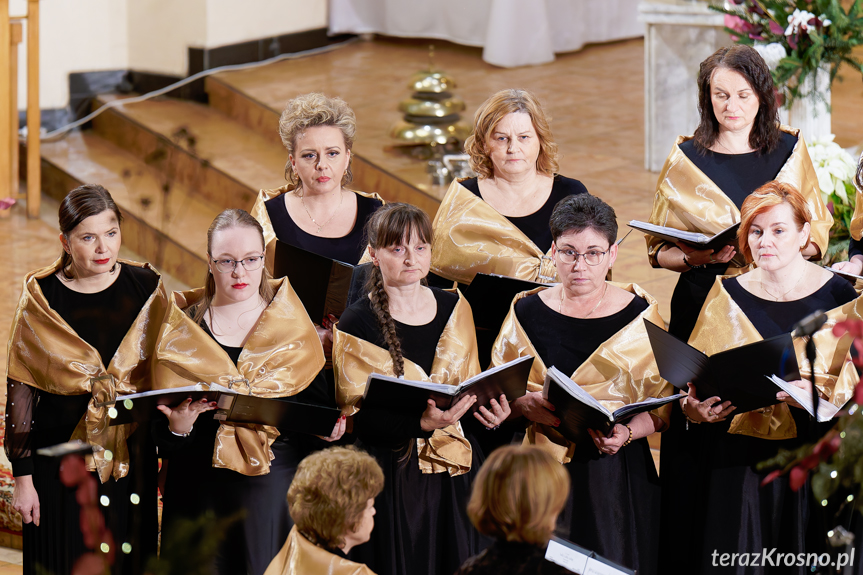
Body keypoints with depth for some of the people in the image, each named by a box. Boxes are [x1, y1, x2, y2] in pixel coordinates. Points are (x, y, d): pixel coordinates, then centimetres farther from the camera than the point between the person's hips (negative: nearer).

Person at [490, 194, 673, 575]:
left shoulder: (640, 316, 1)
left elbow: (662, 406, 1)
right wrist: (526, 404, -11)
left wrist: (626, 433, -17)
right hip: (542, 472, 1)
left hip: (617, 470, -1)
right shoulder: (526, 313, 6)